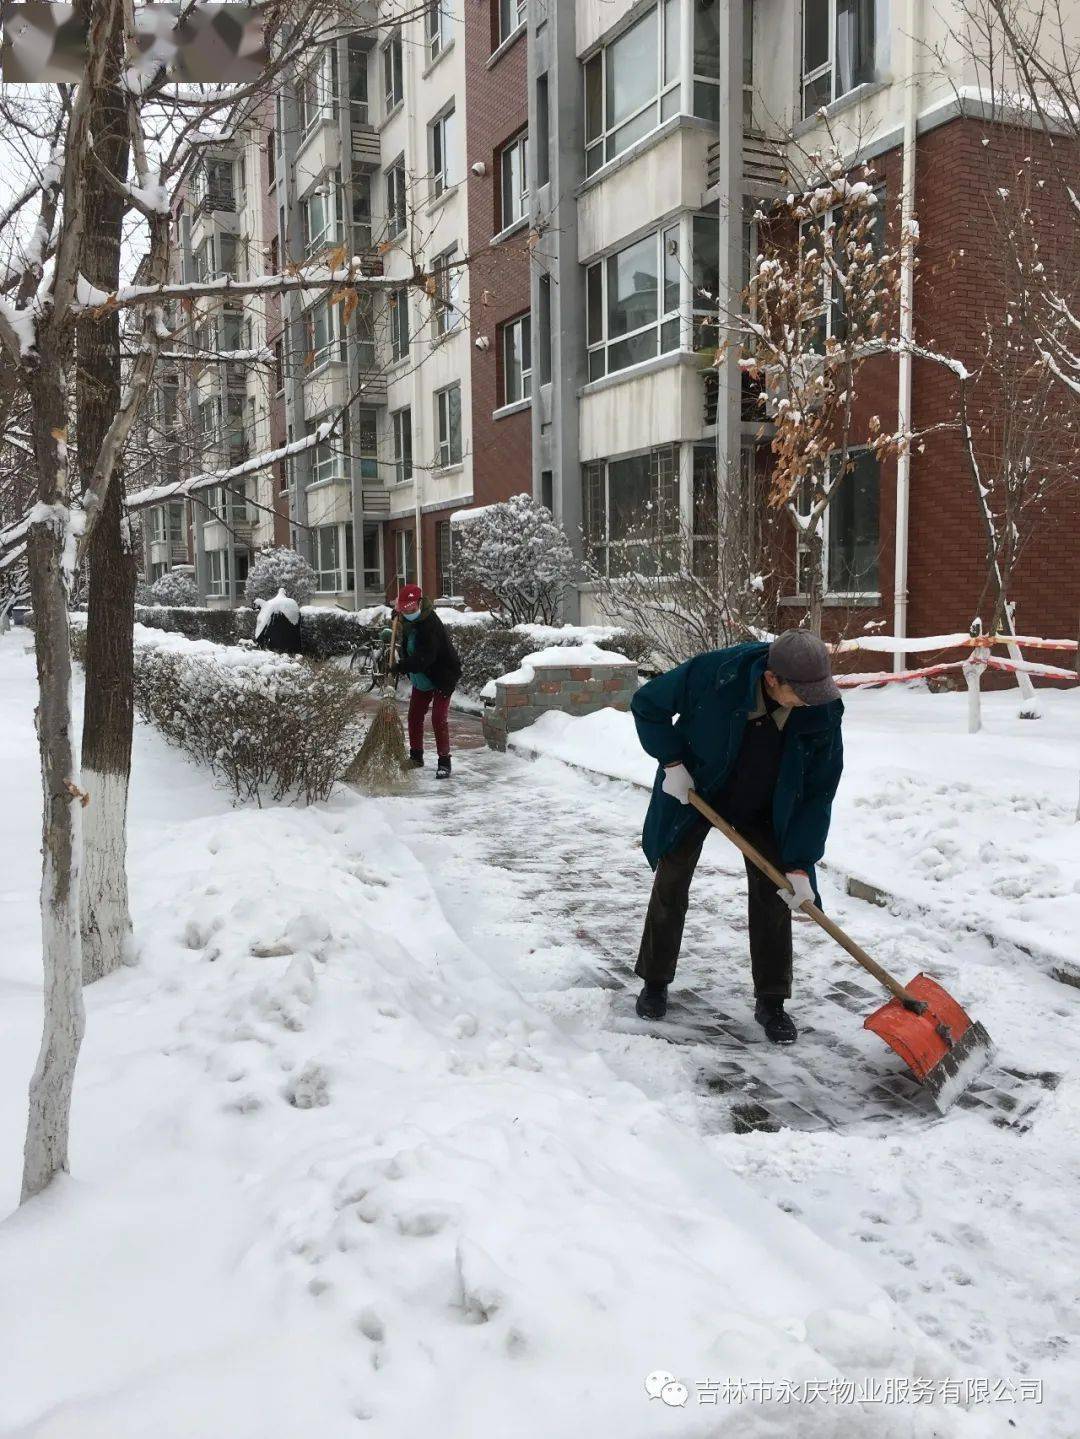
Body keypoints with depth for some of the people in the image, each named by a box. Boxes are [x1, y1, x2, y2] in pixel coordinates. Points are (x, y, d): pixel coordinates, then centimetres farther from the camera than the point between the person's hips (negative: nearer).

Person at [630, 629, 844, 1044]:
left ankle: (770, 1002, 12)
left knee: (772, 894, -2)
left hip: (764, 807, 2)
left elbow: (818, 793, -18)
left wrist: (800, 866, -21)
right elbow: (647, 704, -17)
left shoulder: (824, 712, -28)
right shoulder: (715, 673, -36)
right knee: (671, 885, 6)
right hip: (693, 791, -1)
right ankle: (655, 982, 24)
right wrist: (672, 762, -23)